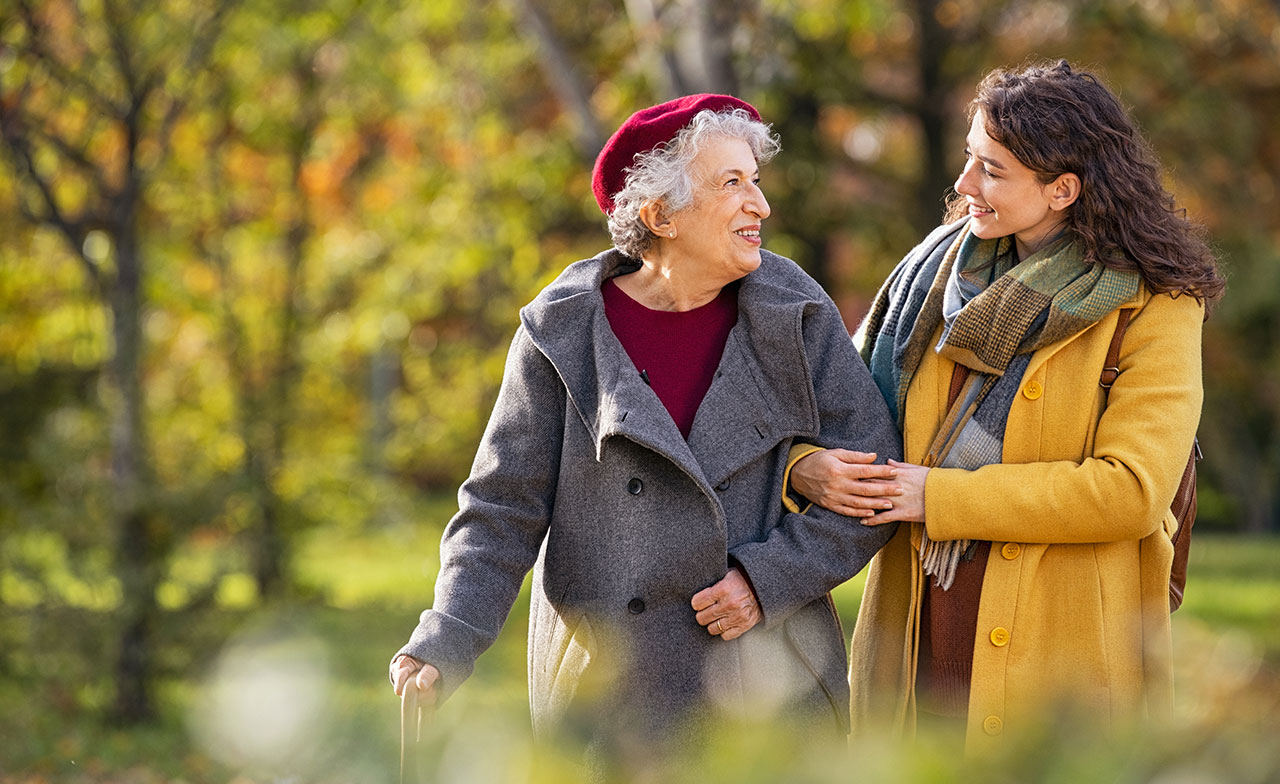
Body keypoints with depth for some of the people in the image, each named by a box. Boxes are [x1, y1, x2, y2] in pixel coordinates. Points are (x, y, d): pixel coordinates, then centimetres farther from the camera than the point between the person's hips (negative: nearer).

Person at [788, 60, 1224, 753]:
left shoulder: (1152, 306, -7)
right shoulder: (942, 266, 9)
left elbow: (1132, 490, -17)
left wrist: (942, 496, -16)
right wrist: (806, 466, -11)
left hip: (1061, 639, -4)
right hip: (918, 630, 4)